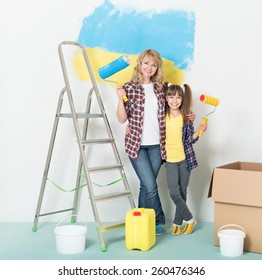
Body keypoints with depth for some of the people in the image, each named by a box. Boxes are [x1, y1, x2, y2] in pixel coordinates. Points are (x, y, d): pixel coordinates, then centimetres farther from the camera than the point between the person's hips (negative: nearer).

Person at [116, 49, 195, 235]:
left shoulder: (159, 89, 8)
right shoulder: (129, 88, -3)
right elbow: (122, 119, -5)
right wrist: (120, 99, -19)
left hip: (156, 145, 3)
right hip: (137, 144, -3)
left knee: (146, 186, 8)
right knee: (150, 186, -7)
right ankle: (160, 221, 13)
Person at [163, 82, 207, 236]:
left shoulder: (187, 116, -3)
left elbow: (191, 139, 0)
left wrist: (199, 130, -19)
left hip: (185, 158, 0)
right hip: (170, 159, 0)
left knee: (182, 192, 7)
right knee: (174, 192, -9)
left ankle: (177, 223, 24)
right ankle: (190, 219, 12)